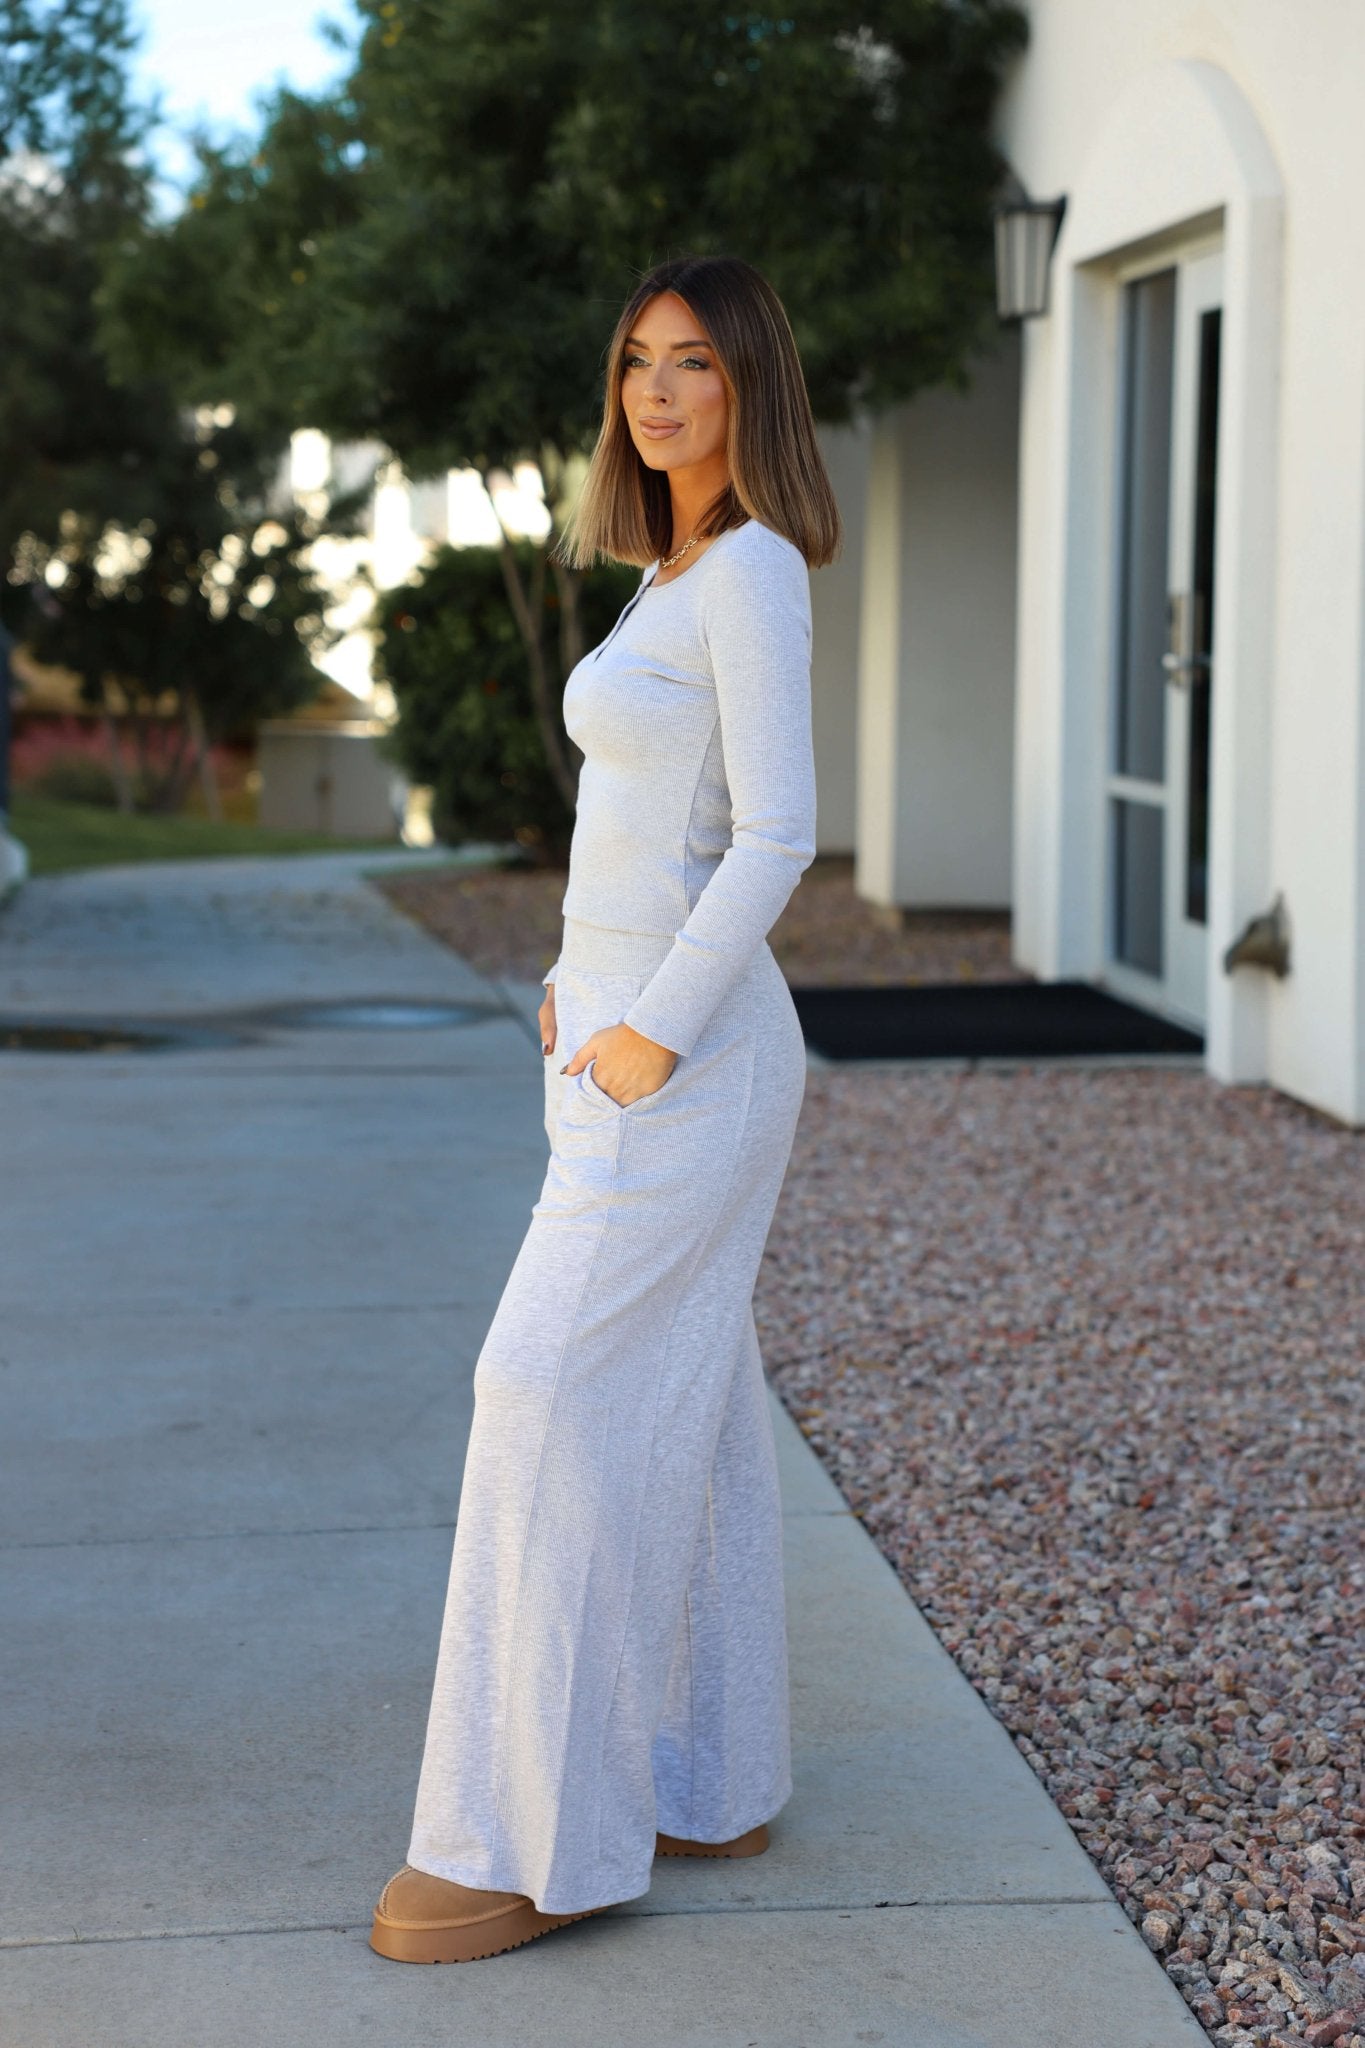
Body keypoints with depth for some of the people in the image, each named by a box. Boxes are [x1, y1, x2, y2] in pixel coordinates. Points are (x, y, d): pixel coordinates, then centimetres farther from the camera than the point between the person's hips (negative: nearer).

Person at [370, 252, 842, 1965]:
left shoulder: (754, 572, -14)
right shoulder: (679, 579, 15)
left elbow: (776, 835, -21)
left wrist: (653, 1035, -19)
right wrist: (574, 989, 11)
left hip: (692, 1060, -10)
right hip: (627, 1032, 10)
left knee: (553, 1405, -10)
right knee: (679, 1417, 12)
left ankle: (541, 1836, -4)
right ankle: (707, 1783, 20)